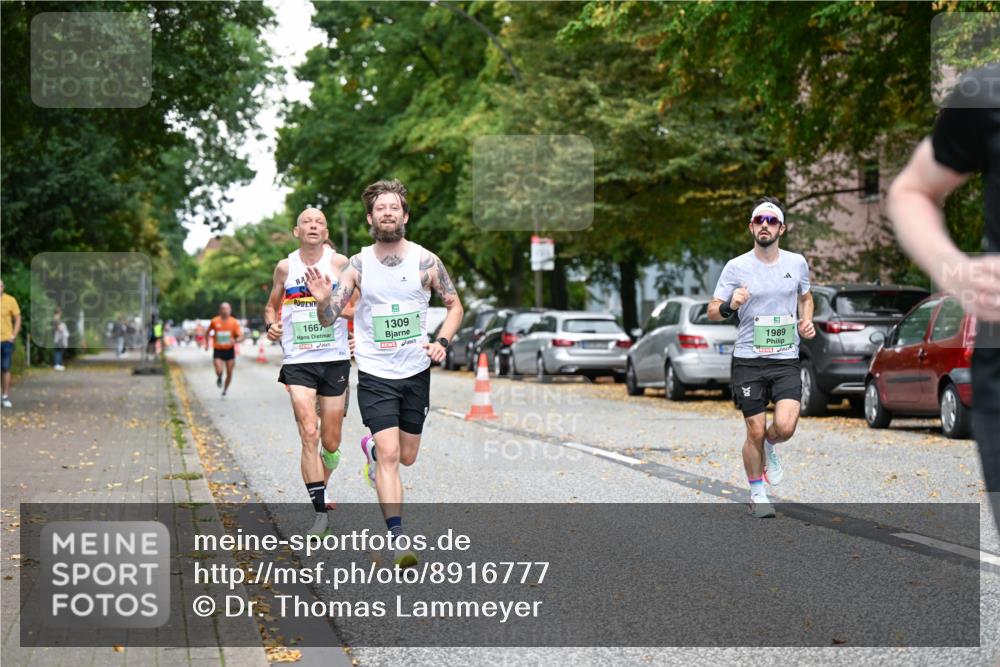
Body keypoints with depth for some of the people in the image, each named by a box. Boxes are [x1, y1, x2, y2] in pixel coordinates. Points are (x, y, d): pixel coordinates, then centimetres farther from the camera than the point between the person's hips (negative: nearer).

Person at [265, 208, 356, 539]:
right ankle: (320, 512, -11)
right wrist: (271, 325, -2)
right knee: (309, 434, -16)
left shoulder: (340, 263, -1)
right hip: (297, 362, 0)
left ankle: (320, 488, 39)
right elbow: (272, 306, 19)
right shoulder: (285, 267, 5)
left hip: (335, 360, 0)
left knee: (331, 442, 8)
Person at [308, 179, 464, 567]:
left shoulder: (425, 261, -3)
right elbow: (329, 319, -4)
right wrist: (323, 301, -26)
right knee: (389, 454, -15)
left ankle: (371, 447, 48)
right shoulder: (358, 265, -3)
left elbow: (454, 305, 9)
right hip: (375, 374, -2)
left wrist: (443, 342, -8)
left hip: (416, 372, 2)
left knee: (406, 457, 13)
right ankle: (397, 537, -13)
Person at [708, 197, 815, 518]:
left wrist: (807, 322, 5)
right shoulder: (736, 267, -4)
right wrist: (730, 305, -22)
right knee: (755, 432, 1)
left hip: (786, 360, 1)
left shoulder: (797, 263, 4)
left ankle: (769, 446, 22)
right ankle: (757, 494, 23)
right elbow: (712, 312, -1)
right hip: (748, 360, -1)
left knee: (785, 427, -15)